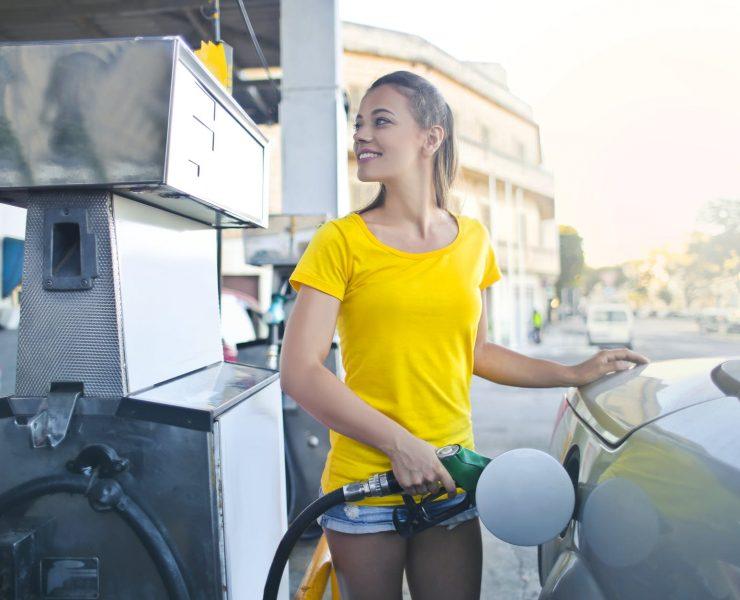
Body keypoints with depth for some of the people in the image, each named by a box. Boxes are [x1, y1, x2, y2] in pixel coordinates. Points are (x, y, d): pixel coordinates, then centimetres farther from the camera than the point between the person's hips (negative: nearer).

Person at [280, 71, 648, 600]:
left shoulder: (472, 240, 5)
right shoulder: (343, 241, -8)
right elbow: (300, 373, -14)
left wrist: (576, 374, 14)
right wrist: (400, 444, -19)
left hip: (451, 484, 3)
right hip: (365, 489, -3)